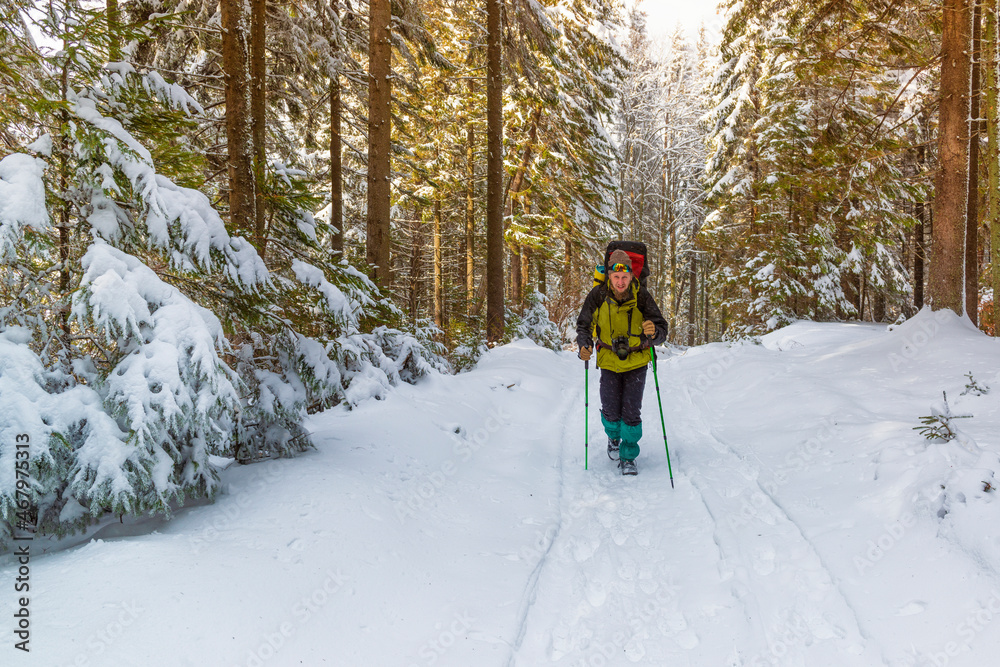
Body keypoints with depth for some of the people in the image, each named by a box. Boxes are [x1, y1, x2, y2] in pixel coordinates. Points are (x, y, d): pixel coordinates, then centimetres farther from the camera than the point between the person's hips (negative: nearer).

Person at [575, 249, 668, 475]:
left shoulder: (642, 297, -19)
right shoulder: (598, 295, -15)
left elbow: (662, 329, -18)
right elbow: (584, 325, -2)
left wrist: (653, 333, -42)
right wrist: (585, 345, -21)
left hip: (636, 363, -1)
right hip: (609, 361, 1)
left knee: (631, 413, -6)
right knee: (610, 411, -4)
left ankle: (628, 457, 15)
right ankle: (614, 438, 31)